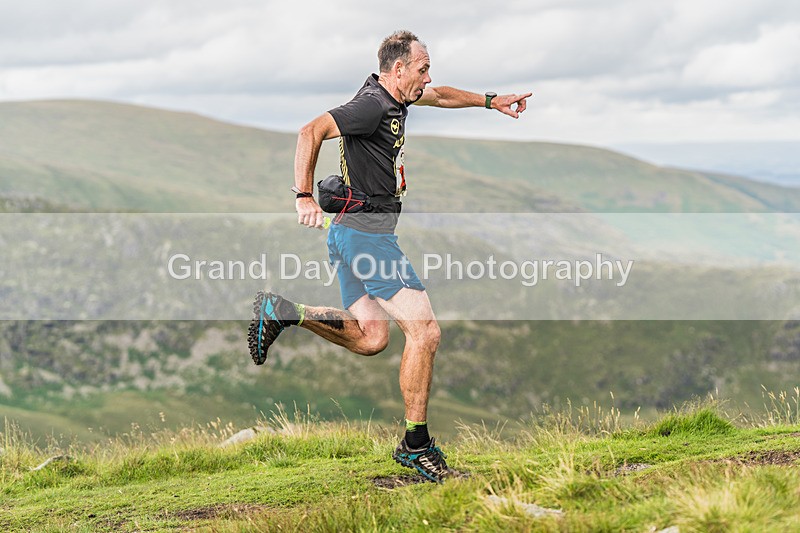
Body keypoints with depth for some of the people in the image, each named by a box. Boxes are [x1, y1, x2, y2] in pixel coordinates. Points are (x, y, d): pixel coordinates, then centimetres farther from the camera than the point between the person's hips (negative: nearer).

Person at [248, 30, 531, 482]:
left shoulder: (393, 97, 13)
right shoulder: (373, 105, -17)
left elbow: (440, 96, 33)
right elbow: (312, 132, -27)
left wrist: (490, 101, 35)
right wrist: (305, 197, -32)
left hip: (351, 235, 10)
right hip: (367, 233, -10)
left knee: (371, 338, 14)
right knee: (424, 331, -9)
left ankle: (280, 312, 12)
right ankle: (416, 445, -2)